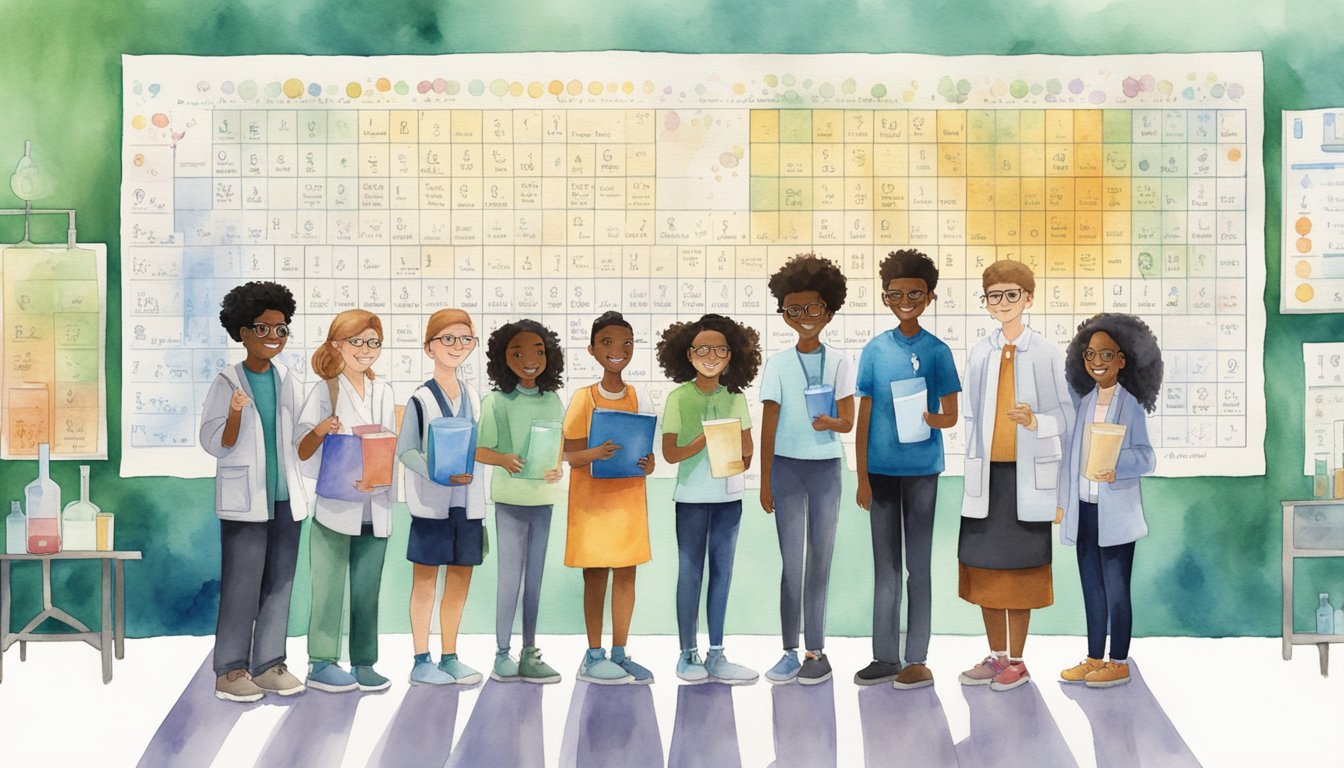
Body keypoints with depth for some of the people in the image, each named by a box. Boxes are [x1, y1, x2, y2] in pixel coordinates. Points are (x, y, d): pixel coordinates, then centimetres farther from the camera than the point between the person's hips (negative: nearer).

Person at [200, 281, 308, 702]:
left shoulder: (287, 381, 9)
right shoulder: (227, 383, -6)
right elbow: (214, 444, -8)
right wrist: (235, 415, -24)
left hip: (285, 498, 5)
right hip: (244, 501, -5)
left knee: (279, 583, 8)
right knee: (241, 585, -3)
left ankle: (269, 664, 17)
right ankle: (230, 670, 5)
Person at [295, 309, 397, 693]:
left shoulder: (384, 393, 12)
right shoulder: (325, 391, -1)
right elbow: (301, 452, -7)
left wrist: (377, 478, -11)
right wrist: (319, 432, -28)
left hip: (374, 507, 4)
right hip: (333, 506, -4)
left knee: (368, 589, 8)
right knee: (328, 588, -1)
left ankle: (364, 663, 15)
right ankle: (321, 664, 8)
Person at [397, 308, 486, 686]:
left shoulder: (472, 396, 10)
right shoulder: (420, 398, -7)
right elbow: (405, 450, -10)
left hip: (467, 501, 6)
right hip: (430, 501, -6)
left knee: (460, 578, 10)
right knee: (425, 580, 1)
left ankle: (450, 657, 21)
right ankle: (421, 662, 9)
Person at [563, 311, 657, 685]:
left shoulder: (637, 397, 6)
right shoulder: (584, 399, -6)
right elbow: (571, 455, -7)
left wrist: (648, 463, -11)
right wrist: (596, 453, -27)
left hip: (629, 496, 4)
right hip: (592, 497, -4)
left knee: (626, 574, 7)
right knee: (596, 575, 1)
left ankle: (619, 653, 17)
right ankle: (593, 656, 11)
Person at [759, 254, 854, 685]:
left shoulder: (839, 363, 3)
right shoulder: (778, 364, 2)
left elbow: (848, 422, -2)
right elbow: (768, 425, 3)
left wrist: (830, 423, -26)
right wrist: (764, 481, 1)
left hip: (826, 468, 1)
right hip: (788, 467, -1)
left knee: (821, 557, 4)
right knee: (792, 560, 0)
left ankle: (816, 650, 9)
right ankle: (790, 652, 5)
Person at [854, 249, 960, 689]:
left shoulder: (936, 351, -2)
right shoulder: (874, 351, 2)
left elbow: (952, 416, 0)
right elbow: (863, 417, 3)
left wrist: (930, 418, -22)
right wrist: (862, 477, 0)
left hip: (921, 470, -2)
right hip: (881, 468, 2)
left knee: (918, 565, 4)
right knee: (885, 565, 9)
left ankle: (917, 660, 10)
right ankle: (884, 657, 17)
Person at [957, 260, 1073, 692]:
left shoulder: (1046, 354, -2)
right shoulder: (980, 352, 8)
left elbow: (1065, 415, -2)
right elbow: (972, 415, 12)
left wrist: (1036, 421, -22)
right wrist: (972, 468, 9)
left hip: (1028, 474, -4)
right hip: (987, 473, 4)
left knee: (1020, 568, 2)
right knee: (984, 566, 9)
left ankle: (1017, 661, 13)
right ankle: (996, 657, 23)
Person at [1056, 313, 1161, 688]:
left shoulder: (1130, 405, -6)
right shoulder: (1084, 402, 9)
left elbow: (1146, 457, -12)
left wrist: (1118, 469, -30)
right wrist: (1061, 501, 11)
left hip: (1114, 512, -6)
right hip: (1084, 510, 6)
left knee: (1116, 590, 0)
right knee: (1091, 587, 13)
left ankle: (1119, 664, 9)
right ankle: (1094, 659, 22)